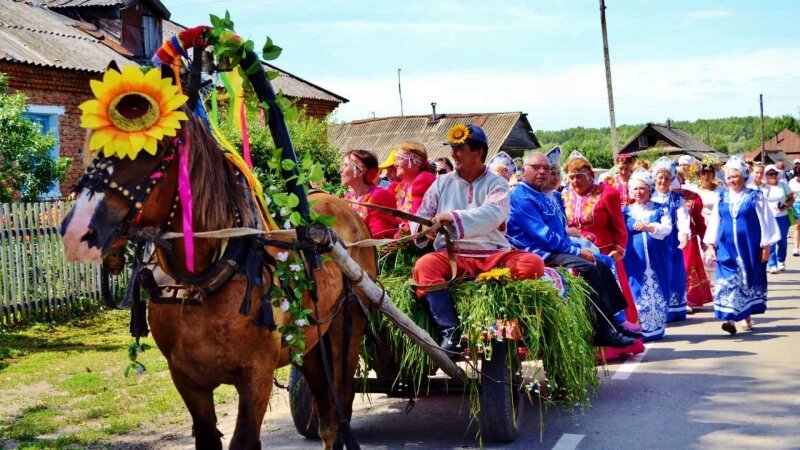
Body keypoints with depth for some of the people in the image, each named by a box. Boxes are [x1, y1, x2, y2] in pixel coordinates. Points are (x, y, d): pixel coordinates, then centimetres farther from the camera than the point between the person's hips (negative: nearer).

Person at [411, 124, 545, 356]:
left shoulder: (497, 184, 7)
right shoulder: (442, 183, 16)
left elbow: (492, 214, -13)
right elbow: (421, 216, 12)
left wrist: (452, 218, -27)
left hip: (494, 254, -1)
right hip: (452, 255, 1)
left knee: (532, 263, -27)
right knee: (424, 266, -33)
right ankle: (450, 334, -40)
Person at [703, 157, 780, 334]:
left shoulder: (755, 197, -3)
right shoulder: (722, 199, 7)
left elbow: (765, 223, -3)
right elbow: (714, 222, 10)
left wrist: (765, 246, -5)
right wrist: (711, 245, 5)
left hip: (750, 248, -2)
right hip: (727, 248, 2)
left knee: (748, 282, 8)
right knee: (727, 282, -9)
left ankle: (747, 317, 22)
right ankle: (730, 318, -13)